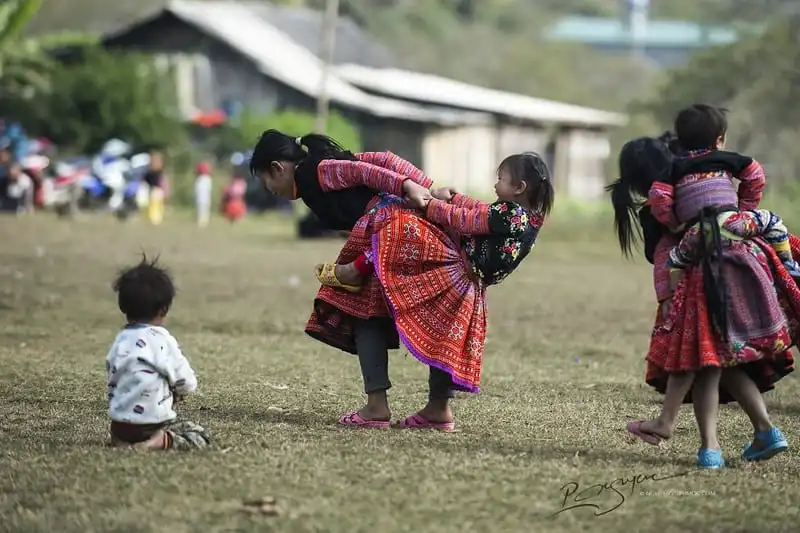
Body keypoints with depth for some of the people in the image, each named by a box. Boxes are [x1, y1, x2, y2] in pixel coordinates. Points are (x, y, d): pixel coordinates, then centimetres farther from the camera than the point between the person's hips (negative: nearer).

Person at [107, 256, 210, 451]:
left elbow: (113, 382, 10)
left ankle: (121, 440, 2)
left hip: (120, 424, 6)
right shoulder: (163, 341, -11)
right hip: (154, 424, -6)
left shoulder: (119, 342, 5)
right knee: (200, 436, 8)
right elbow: (188, 384, -7)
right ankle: (162, 441, -18)